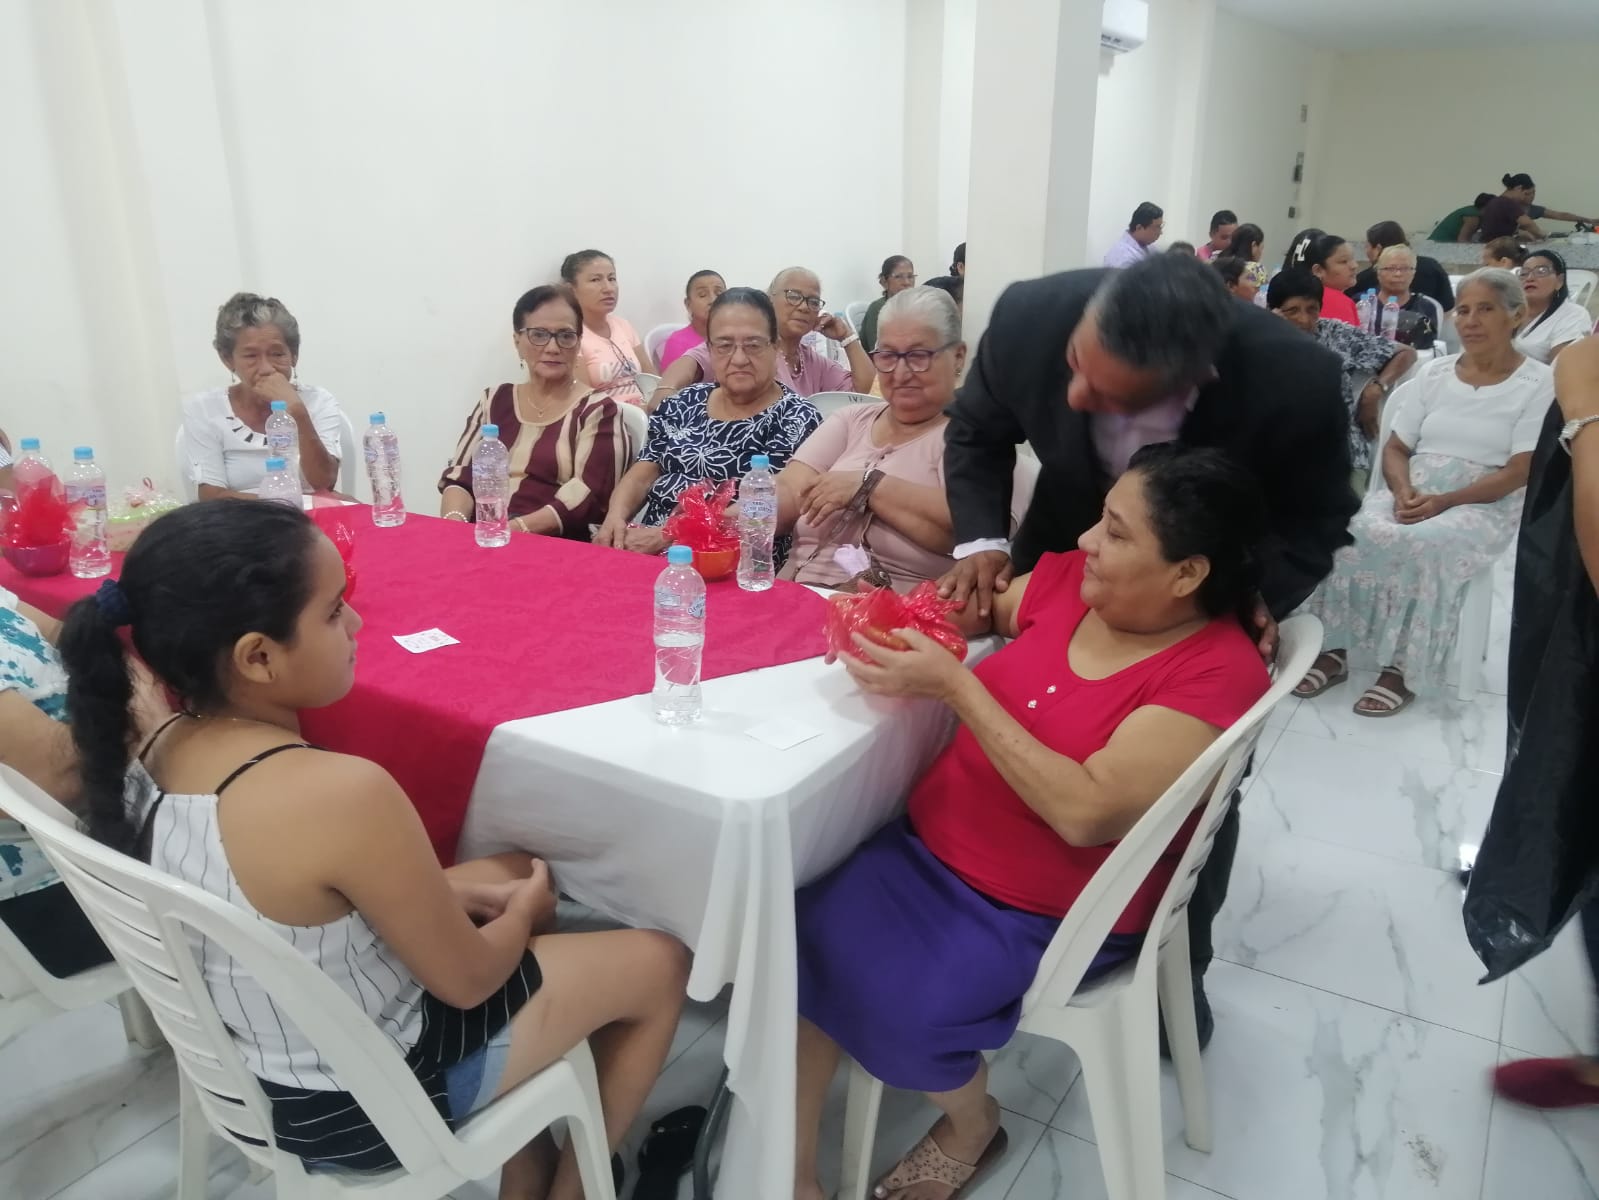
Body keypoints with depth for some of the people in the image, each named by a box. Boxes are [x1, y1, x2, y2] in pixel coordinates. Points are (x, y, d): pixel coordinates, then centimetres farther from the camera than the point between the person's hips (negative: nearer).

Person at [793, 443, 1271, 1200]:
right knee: (803, 943, -12)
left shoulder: (1217, 673, -20)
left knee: (903, 1007, -22)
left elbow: (1088, 812, -28)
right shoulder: (1069, 580, -3)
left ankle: (972, 1124, 14)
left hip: (1048, 912, -5)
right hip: (929, 850, 6)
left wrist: (954, 685, -28)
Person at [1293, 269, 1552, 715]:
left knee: (1422, 546, -36)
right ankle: (1336, 648, -21)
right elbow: (1395, 447, 10)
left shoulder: (1539, 383, 0)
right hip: (1413, 495, 4)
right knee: (1351, 533, -29)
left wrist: (1444, 501, -19)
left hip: (1483, 505, -3)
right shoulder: (1434, 374, 12)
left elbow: (1520, 472, -8)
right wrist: (1403, 490, -12)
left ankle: (1403, 667, -25)